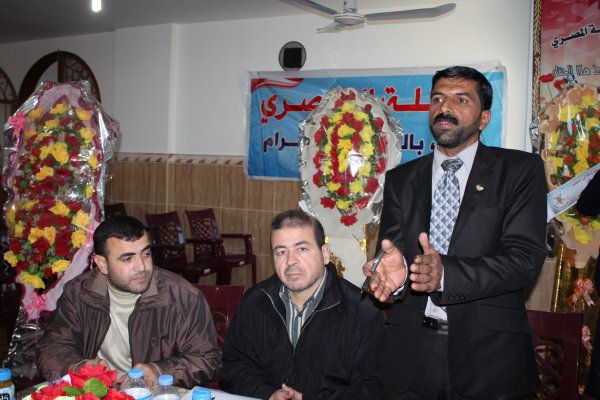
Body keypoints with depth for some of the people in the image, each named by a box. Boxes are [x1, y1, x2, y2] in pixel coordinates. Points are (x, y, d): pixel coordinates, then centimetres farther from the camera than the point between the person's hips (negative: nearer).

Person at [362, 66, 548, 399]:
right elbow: (391, 248, 0)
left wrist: (445, 274, -27)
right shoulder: (400, 179, 8)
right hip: (410, 351, 3)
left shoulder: (521, 170, -2)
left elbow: (525, 258, -12)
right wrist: (393, 272, -25)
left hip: (488, 354, -2)